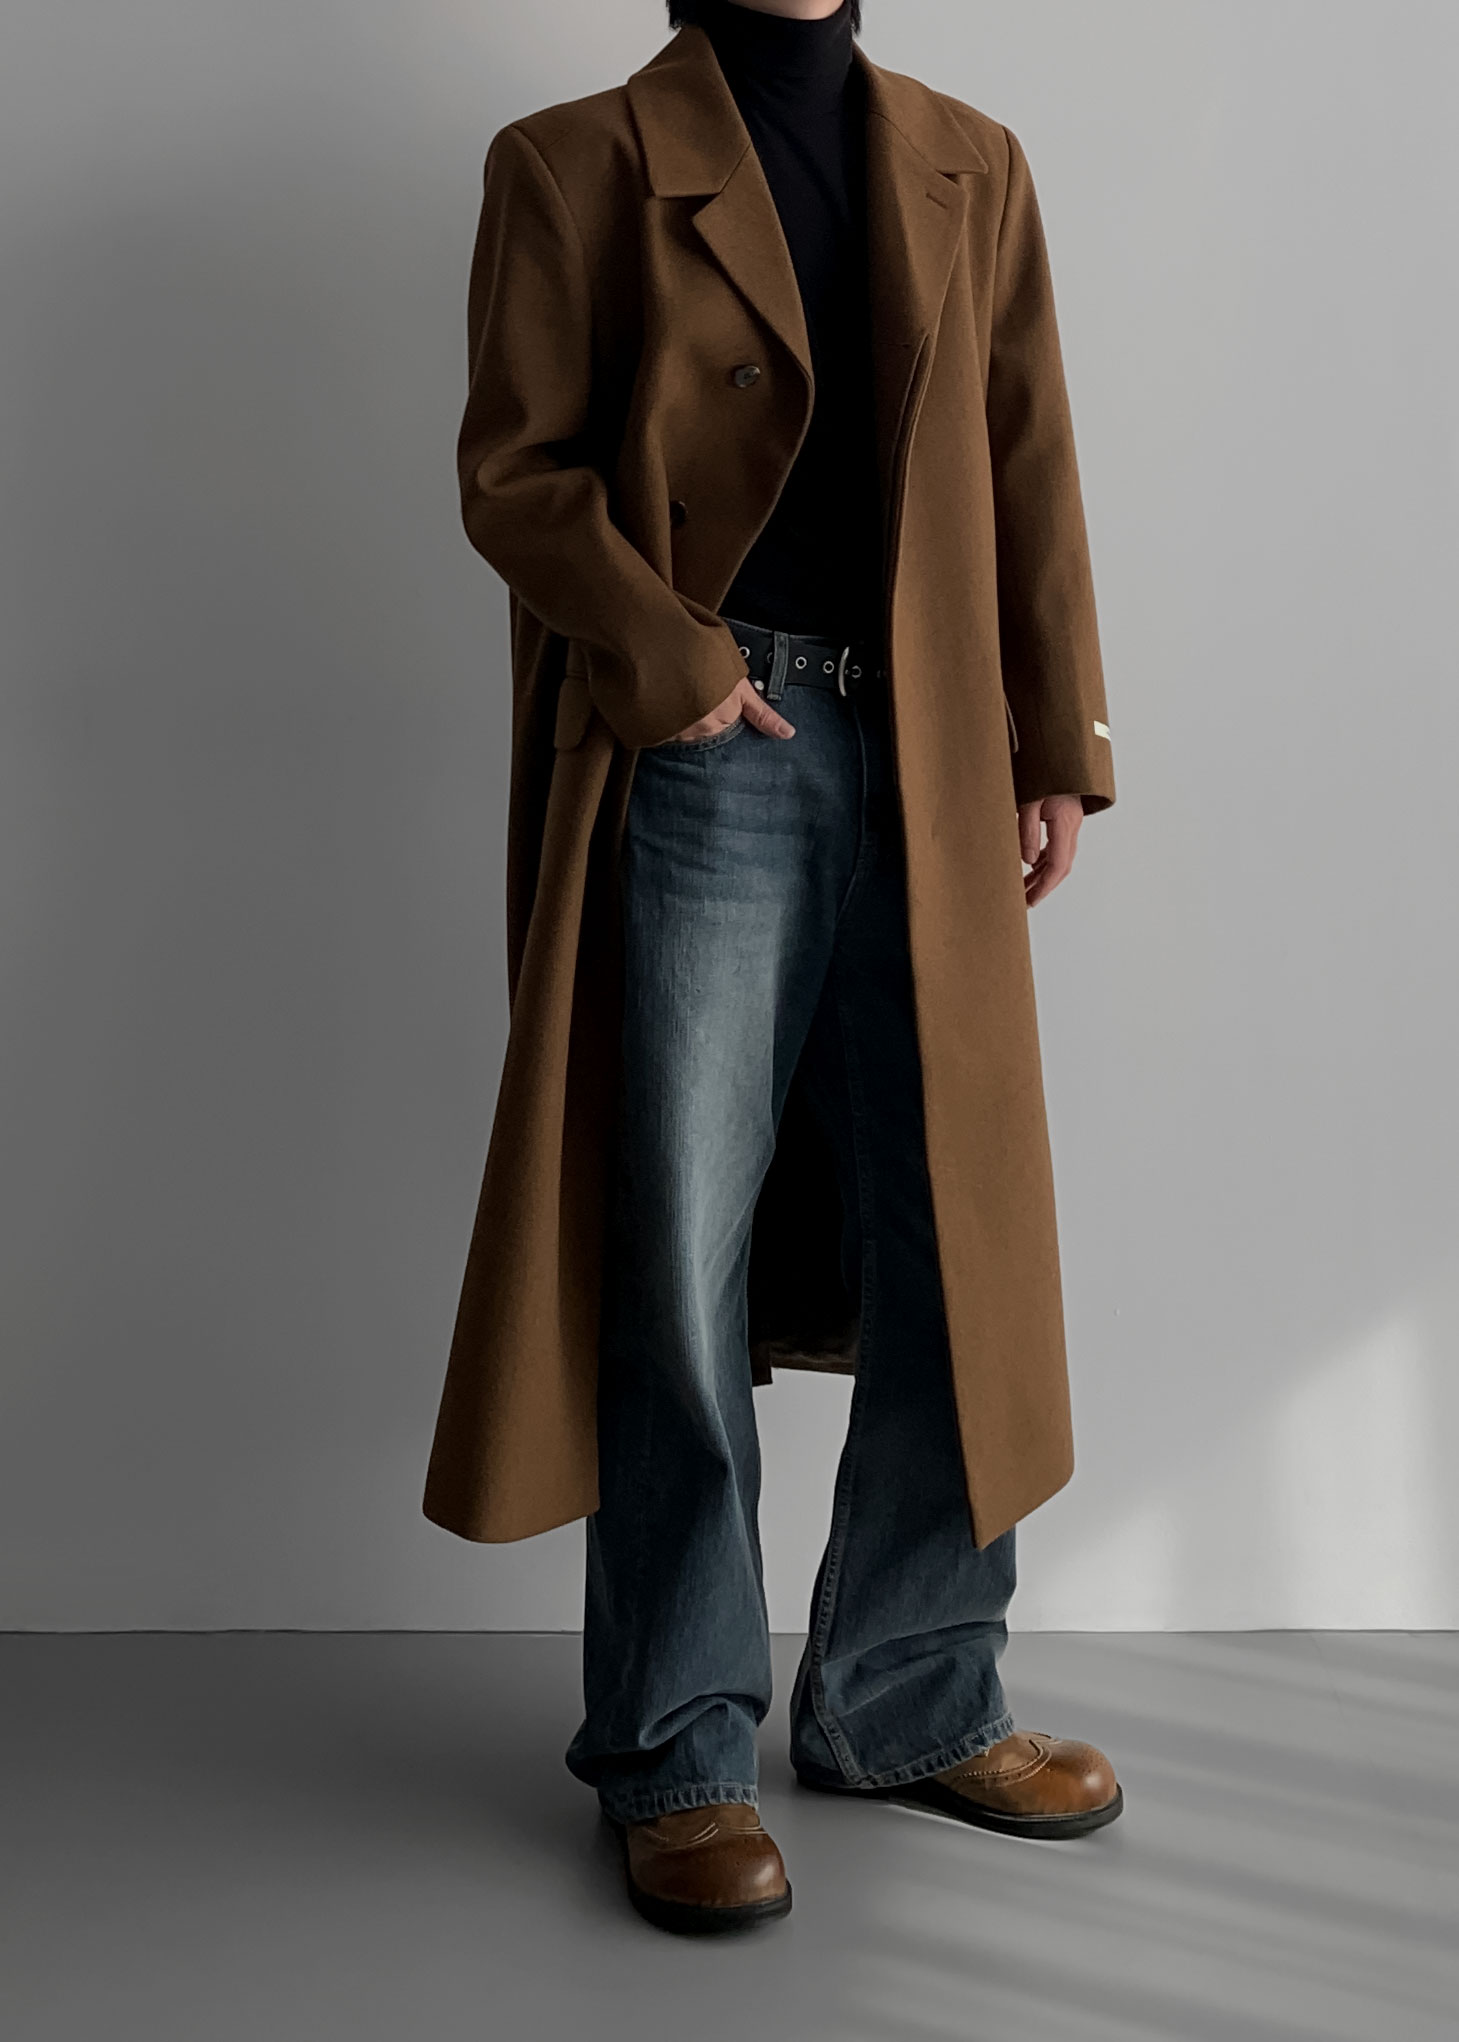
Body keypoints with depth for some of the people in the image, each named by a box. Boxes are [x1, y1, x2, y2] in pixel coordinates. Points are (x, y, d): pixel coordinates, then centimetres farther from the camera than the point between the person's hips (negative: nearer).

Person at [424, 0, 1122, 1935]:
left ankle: (911, 1699, 23)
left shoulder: (972, 166, 17)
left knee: (965, 1239, 6)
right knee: (678, 1262, -1)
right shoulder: (577, 165, 6)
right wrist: (669, 657, -13)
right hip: (704, 765, -4)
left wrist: (1058, 745, 7)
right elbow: (513, 468, 0)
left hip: (934, 773, 4)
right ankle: (680, 1749, 13)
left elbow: (1030, 467, 13)